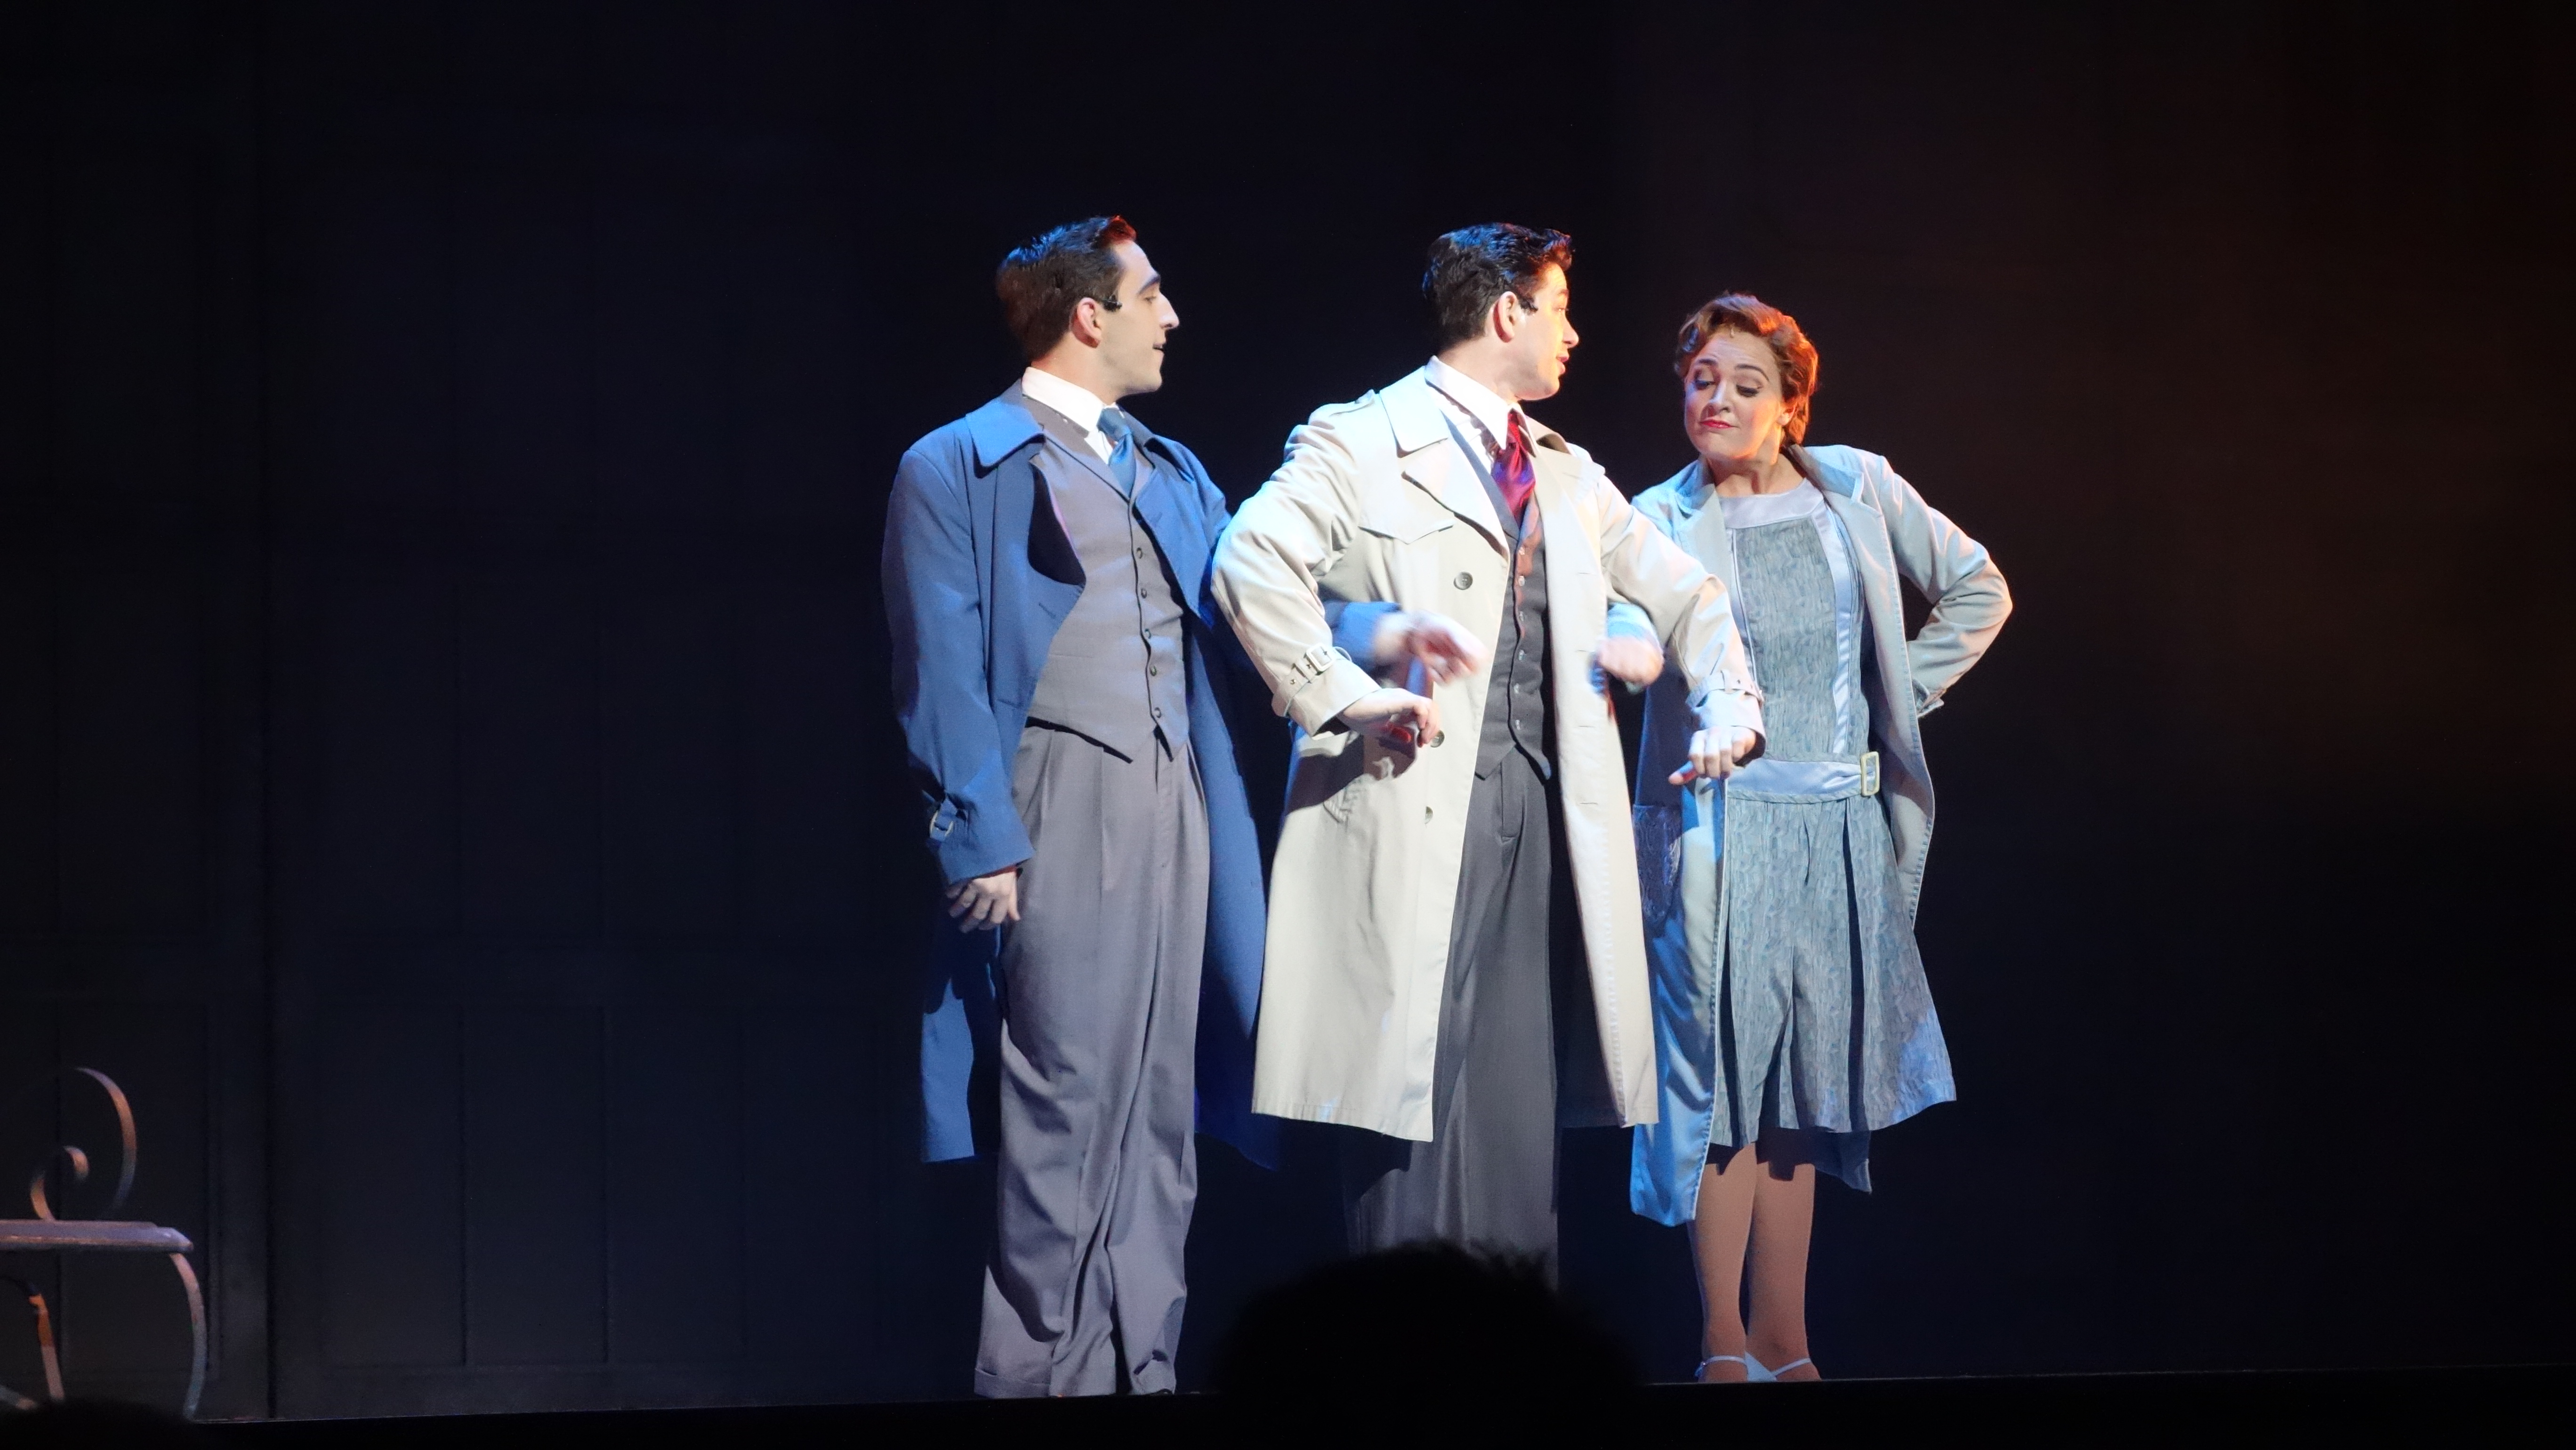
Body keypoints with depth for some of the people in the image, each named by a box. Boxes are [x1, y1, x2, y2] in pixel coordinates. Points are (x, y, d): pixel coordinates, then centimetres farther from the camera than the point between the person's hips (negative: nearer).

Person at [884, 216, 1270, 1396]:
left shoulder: (1172, 475, 21)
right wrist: (980, 844, -13)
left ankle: (1141, 1364, 11)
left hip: (1177, 809, 7)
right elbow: (939, 677, -5)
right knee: (1064, 1101, -10)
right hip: (1064, 803, -7)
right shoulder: (958, 470, 1)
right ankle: (1038, 1369, -6)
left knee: (1158, 1106, 7)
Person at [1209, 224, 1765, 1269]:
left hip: (1541, 815, 7)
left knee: (1520, 1098, 7)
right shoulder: (1364, 443, -1)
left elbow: (1683, 592, 29)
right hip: (1418, 806, -7)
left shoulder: (1567, 476, 21)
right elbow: (1252, 562, -17)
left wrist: (1728, 704, 13)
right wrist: (1346, 700, -18)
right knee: (1415, 1092, -8)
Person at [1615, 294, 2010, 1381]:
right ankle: (1725, 1345, -4)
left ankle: (1785, 1341, 11)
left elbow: (1976, 591, 19)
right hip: (1722, 829, -3)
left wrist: (1905, 692, 9)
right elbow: (1627, 633, -21)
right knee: (1727, 1072, -8)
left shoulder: (1857, 492, 8)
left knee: (1808, 1081, 6)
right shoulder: (1663, 521, -1)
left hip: (1839, 829, 3)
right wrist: (1628, 642, -44)